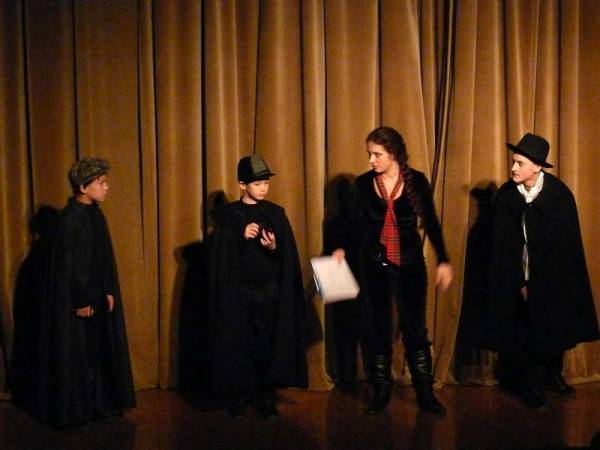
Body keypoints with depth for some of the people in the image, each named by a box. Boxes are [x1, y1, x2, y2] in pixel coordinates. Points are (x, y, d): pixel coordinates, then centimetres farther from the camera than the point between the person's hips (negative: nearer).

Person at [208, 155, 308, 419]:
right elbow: (219, 257, -4)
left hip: (270, 292, 1)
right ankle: (238, 397, 12)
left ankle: (266, 397, 10)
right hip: (237, 292, -1)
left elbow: (289, 257, 4)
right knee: (238, 344, 1)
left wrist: (274, 248, -17)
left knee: (268, 344, 0)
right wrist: (241, 237, -17)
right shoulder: (227, 215, 2)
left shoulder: (276, 214, 7)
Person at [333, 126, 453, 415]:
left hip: (410, 263, -1)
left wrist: (443, 261, 0)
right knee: (375, 329, 7)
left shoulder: (416, 181, -6)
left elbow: (431, 223, 1)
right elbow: (358, 223, 6)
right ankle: (381, 391, 20)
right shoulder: (364, 183, -3)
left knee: (415, 328, 3)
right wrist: (342, 248, -9)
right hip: (373, 265, 2)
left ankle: (425, 393, 13)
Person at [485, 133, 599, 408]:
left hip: (554, 277, 0)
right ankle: (534, 384, 14)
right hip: (520, 275, 0)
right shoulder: (506, 195, -9)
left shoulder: (559, 194, -12)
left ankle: (553, 376, 30)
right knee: (530, 331, 0)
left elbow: (566, 244, -10)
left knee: (556, 327, 10)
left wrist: (539, 282, -12)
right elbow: (504, 245, -6)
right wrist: (521, 283, -10)